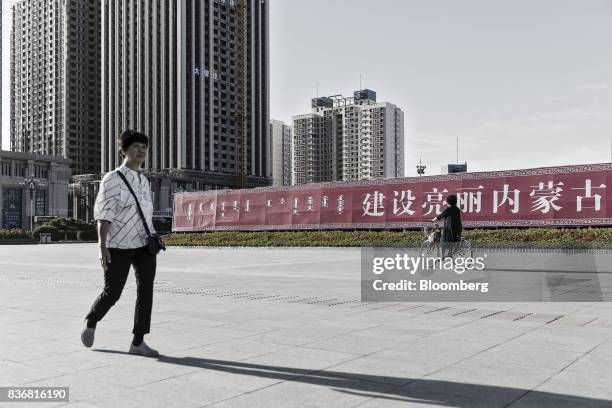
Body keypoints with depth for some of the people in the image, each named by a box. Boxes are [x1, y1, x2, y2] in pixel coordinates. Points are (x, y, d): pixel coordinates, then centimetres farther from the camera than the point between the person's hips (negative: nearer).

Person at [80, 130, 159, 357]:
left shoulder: (144, 181, 12)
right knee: (112, 293, 3)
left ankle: (138, 342, 0)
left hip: (144, 244, 5)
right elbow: (103, 215, -12)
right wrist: (102, 247, -19)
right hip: (119, 246, -5)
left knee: (146, 289, -6)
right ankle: (90, 321, 34)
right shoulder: (112, 179, -8)